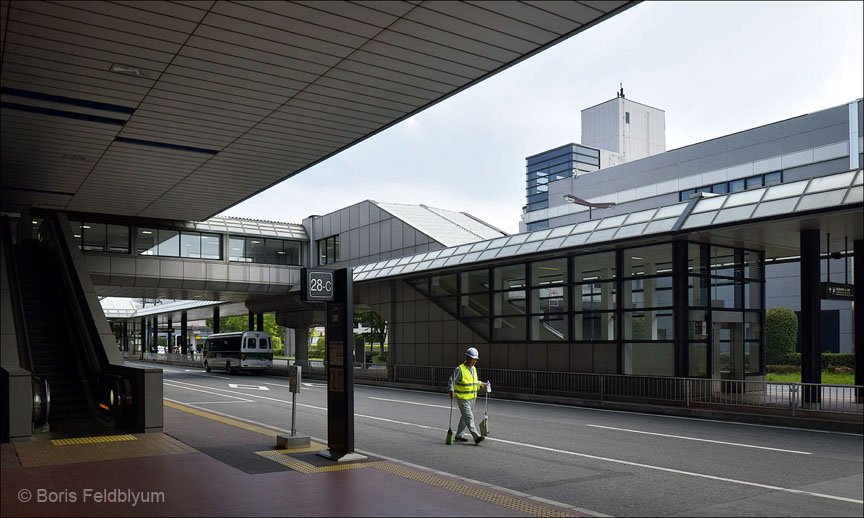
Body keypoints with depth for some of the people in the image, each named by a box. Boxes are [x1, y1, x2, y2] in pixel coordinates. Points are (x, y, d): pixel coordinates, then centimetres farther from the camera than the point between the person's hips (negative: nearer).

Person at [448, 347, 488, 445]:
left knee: (465, 417, 15)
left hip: (472, 398, 8)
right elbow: (452, 380, -14)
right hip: (463, 398, -8)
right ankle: (477, 437, -14)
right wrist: (452, 391, -25)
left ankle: (459, 435, 27)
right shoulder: (459, 369, -14)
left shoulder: (474, 369, 11)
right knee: (469, 418, -11)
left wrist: (481, 384, 28)